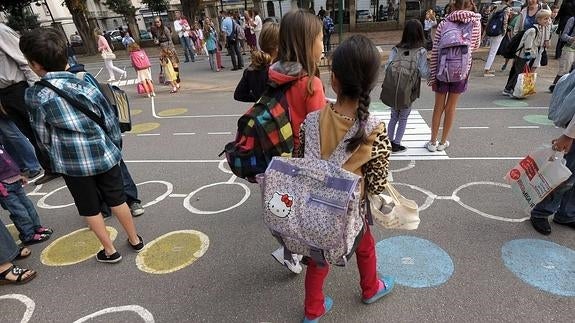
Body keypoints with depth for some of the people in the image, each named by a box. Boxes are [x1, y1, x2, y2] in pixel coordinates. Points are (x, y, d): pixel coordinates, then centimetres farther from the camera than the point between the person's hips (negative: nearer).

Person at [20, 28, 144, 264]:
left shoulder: (34, 95, -9)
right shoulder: (85, 84, -3)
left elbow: (43, 136, -2)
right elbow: (110, 119, 0)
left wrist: (54, 156, 16)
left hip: (72, 162, -2)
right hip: (104, 154, 3)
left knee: (90, 208, 14)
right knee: (117, 199, 16)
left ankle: (110, 250, 26)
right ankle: (135, 240, 29)